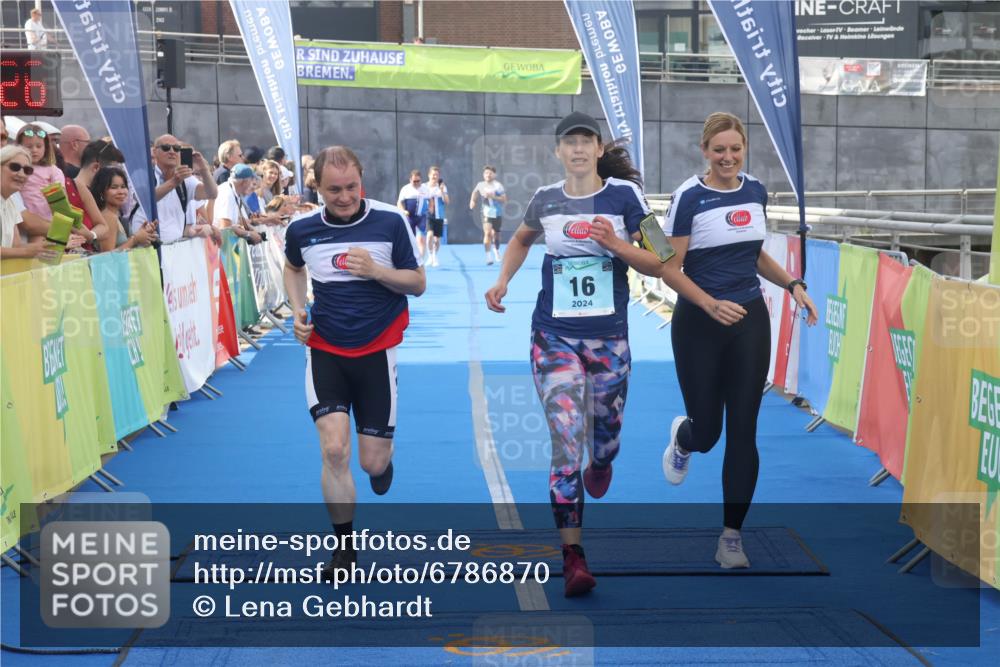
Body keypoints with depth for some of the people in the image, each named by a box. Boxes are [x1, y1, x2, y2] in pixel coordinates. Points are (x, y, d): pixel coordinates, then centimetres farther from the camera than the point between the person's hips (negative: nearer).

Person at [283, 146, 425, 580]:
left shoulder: (390, 222, -12)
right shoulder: (301, 230, -5)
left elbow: (418, 284, -4)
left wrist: (376, 271, -22)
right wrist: (298, 311, 2)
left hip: (376, 351, -1)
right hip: (325, 350, 1)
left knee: (373, 463, 2)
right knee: (334, 449, -15)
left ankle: (382, 457, 43)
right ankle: (344, 548, 0)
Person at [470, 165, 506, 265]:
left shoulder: (498, 186, -10)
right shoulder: (480, 185, -2)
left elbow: (504, 199, -15)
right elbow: (475, 192, 21)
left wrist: (492, 196, -25)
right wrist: (472, 200, 7)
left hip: (497, 213, 0)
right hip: (487, 213, 0)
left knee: (496, 234, 15)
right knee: (487, 233, -20)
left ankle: (496, 250, 45)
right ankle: (488, 256, -20)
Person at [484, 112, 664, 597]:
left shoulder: (624, 194, -4)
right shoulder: (546, 199, 3)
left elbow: (656, 265, -4)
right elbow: (522, 238, 25)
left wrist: (615, 242, -20)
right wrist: (502, 280, 10)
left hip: (609, 339, 0)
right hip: (555, 338, 0)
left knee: (605, 441, 14)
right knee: (566, 441, -13)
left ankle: (598, 466, 54)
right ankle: (572, 557, -13)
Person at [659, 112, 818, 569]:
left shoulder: (756, 192, 5)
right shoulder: (689, 197, -12)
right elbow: (669, 269, -12)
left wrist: (792, 285, 4)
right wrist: (712, 305, -26)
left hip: (750, 323, 4)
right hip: (698, 325, -4)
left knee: (743, 432, -2)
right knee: (707, 430, 3)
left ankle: (731, 537, 5)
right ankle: (682, 438, 43)